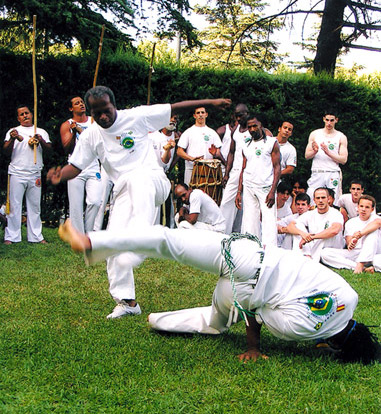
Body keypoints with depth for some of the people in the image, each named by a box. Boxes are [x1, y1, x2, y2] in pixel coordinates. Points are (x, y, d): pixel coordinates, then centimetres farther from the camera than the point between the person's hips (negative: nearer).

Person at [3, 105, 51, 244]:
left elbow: (48, 149, 4)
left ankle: (36, 236, 10)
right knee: (14, 205, -4)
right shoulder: (13, 131, 11)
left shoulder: (41, 132, 17)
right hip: (17, 173, -2)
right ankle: (11, 237, 0)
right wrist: (12, 139, -18)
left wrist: (41, 141, -16)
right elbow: (6, 152, 0)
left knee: (35, 206, 5)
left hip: (35, 174, 2)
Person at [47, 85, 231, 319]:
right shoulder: (91, 136, 10)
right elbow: (75, 166, 10)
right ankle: (127, 302, 2)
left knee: (136, 179, -39)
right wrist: (59, 177, -13)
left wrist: (210, 102, 0)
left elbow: (175, 108, 2)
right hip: (124, 193, 4)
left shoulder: (137, 117, 0)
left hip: (153, 181, -4)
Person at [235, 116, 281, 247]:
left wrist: (272, 191, -13)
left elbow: (277, 167, -3)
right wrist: (239, 192, 7)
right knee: (249, 222, 0)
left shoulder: (272, 142, 3)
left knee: (269, 220, -10)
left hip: (266, 187, -4)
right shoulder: (246, 146, 18)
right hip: (248, 188, 4)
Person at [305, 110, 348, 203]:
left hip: (333, 174, 0)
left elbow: (343, 160, 1)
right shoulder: (315, 134, 12)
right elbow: (307, 156, 9)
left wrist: (328, 152, -12)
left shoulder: (341, 137, 9)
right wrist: (314, 151, -13)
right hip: (317, 173, 1)